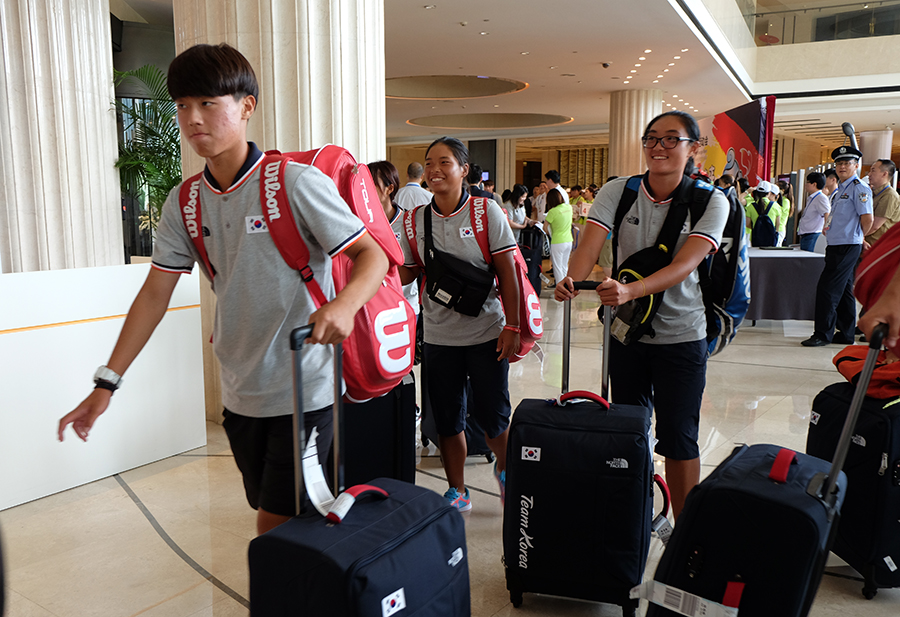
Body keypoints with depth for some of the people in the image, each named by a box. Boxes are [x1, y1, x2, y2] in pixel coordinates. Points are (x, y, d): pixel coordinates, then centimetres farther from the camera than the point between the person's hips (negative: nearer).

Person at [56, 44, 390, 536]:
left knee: (277, 531, -3)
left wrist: (345, 304, -36)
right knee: (271, 517, 17)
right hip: (240, 393, 6)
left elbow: (373, 255, -15)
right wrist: (107, 381, 3)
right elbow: (155, 294, 6)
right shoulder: (183, 203, 4)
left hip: (303, 389, -5)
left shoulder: (296, 183, -14)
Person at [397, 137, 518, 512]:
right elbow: (405, 274, 7)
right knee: (447, 418, 10)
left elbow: (507, 271, -6)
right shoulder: (415, 219, 3)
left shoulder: (487, 211, -6)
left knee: (493, 417, 5)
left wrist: (512, 326, -9)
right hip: (439, 336, 3)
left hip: (486, 332, -2)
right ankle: (457, 491, 29)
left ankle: (505, 469, 38)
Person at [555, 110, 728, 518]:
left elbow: (684, 265, -24)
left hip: (682, 335, -3)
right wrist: (572, 279, -40)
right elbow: (588, 247, -17)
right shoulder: (617, 193, -3)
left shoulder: (711, 202, -10)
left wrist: (631, 290, -41)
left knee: (678, 436, 1)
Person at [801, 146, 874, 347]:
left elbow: (867, 219, -17)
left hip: (847, 247, -10)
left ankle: (823, 334, -5)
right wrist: (828, 227, 11)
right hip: (836, 246, 10)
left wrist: (857, 237, -3)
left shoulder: (859, 188, -11)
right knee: (844, 291, 13)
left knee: (827, 288, -11)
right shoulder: (839, 190, 17)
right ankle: (846, 334, 20)